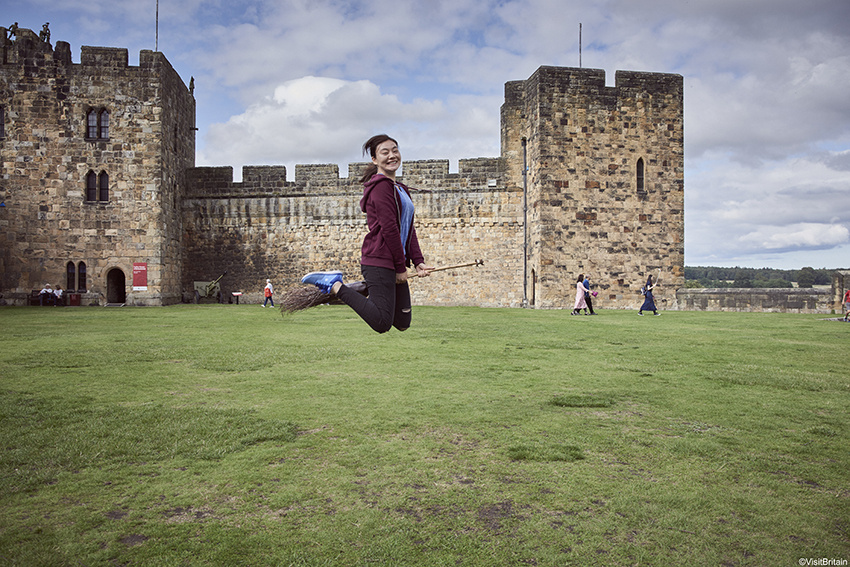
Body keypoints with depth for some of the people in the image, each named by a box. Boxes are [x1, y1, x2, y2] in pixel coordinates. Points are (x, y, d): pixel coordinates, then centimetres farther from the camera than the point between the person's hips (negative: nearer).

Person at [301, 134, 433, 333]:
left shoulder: (400, 189, 22)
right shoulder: (381, 186, -9)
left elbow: (409, 229, 19)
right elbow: (389, 229, -15)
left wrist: (418, 261, 7)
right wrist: (401, 267, -13)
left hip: (394, 263, 9)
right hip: (379, 261, -9)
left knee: (402, 323, 8)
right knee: (382, 324, -13)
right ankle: (334, 285, -3)